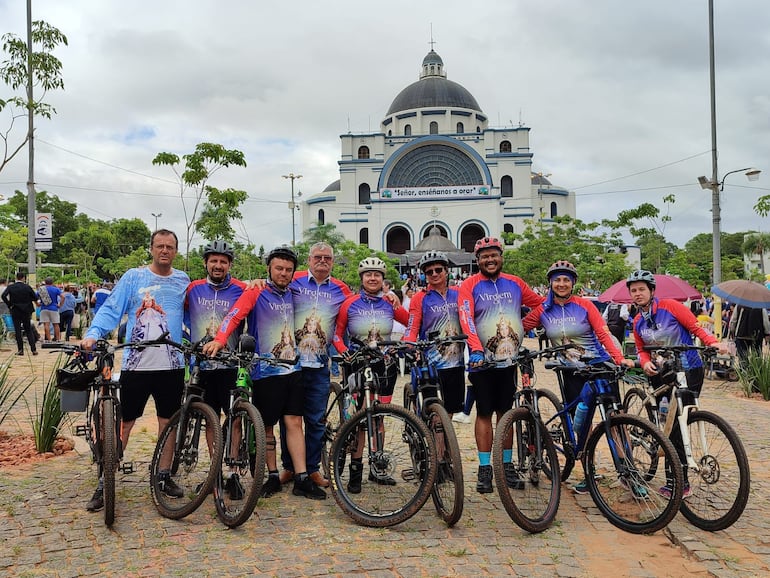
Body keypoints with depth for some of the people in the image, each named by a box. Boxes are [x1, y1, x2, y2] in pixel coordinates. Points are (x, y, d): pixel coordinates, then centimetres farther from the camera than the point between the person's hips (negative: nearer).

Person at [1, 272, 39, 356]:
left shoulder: (10, 287, -4)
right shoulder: (27, 287, -5)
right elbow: (35, 298, -4)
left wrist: (9, 305, -6)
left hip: (15, 311, 0)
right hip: (26, 311, 0)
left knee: (18, 331, 5)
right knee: (29, 330, 8)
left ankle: (20, 350, 3)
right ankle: (34, 349, 2)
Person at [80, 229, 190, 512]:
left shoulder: (183, 281, 9)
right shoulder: (133, 277, 1)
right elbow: (111, 309, -6)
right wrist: (93, 334, -22)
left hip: (172, 366, 2)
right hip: (136, 365, -2)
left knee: (168, 421, 11)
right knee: (124, 423, 2)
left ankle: (164, 475, 26)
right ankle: (105, 483, 12)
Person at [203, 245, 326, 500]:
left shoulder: (291, 295, 12)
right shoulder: (256, 293, -4)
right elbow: (234, 315, -18)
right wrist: (219, 339, -35)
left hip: (292, 369, 4)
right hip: (265, 372, -4)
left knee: (294, 422, 3)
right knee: (267, 426, 6)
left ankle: (302, 479, 6)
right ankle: (273, 476, 19)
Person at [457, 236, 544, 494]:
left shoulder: (515, 283, 7)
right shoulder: (470, 285, -6)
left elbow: (540, 304, 19)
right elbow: (466, 319, -18)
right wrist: (476, 349, -30)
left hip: (509, 360, 3)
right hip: (482, 361, -3)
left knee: (505, 412, 12)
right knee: (484, 413, 3)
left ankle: (507, 465, 21)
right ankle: (485, 468, 11)